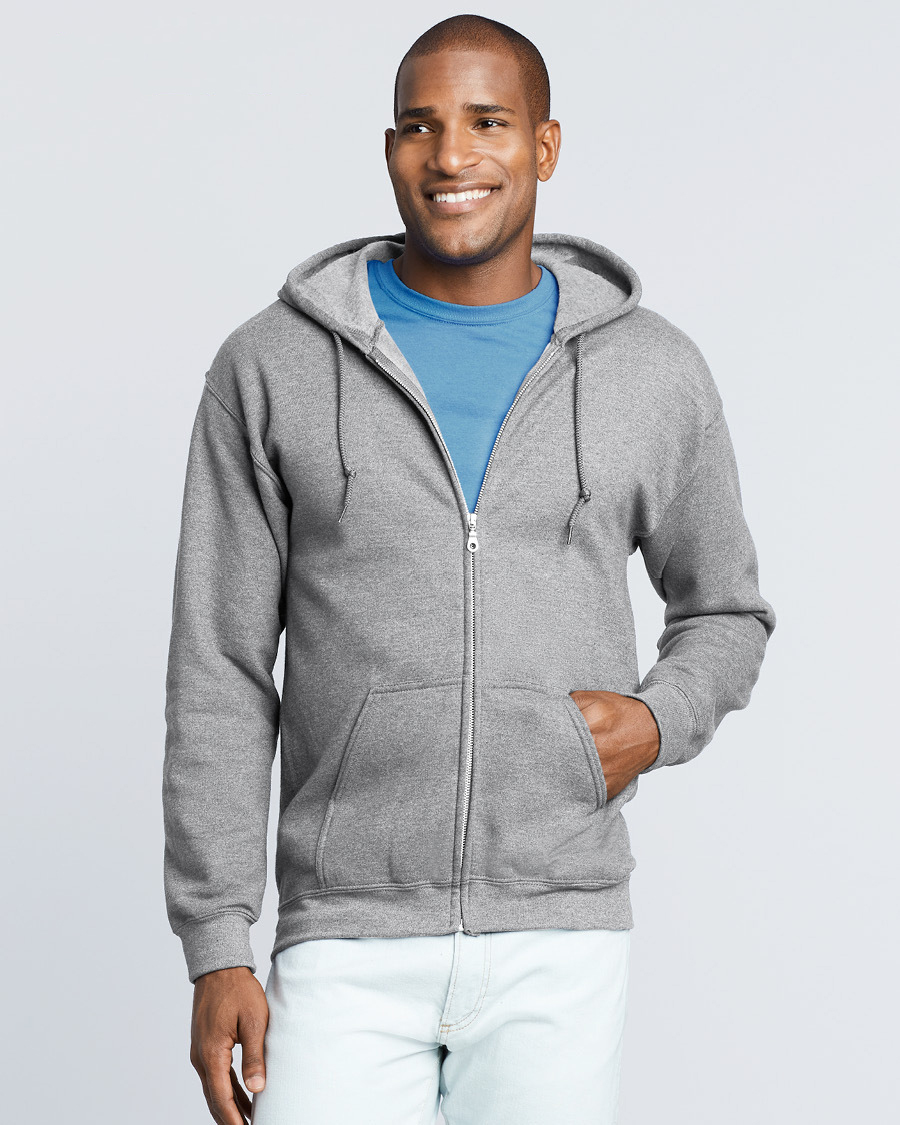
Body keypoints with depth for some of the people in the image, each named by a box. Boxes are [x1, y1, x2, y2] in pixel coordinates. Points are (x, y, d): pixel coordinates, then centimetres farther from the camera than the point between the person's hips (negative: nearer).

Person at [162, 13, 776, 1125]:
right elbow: (220, 675, 1)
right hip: (351, 941, 0)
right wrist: (216, 950, -5)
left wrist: (659, 723, -6)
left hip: (557, 942, 1)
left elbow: (723, 613, 18)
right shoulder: (271, 368, 0)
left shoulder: (653, 372, 3)